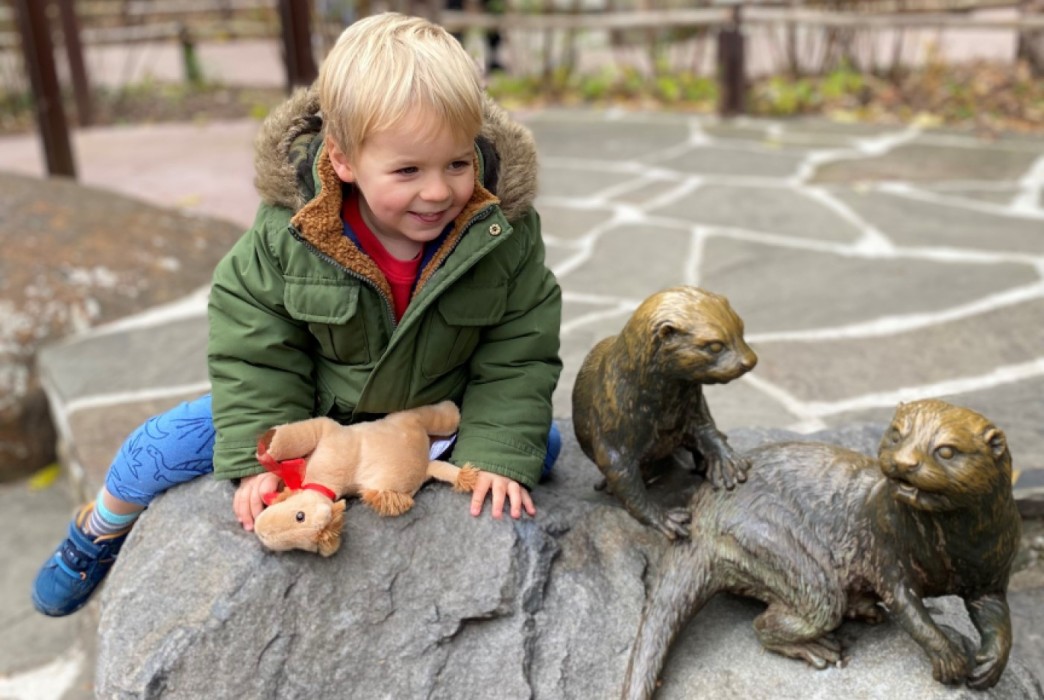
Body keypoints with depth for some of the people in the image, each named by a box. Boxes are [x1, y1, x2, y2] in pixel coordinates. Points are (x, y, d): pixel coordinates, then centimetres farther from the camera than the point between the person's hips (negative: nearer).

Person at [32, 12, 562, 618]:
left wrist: (500, 453, -25)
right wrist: (260, 455, -21)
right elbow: (253, 347, -16)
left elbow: (518, 358, -16)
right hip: (314, 408, 0)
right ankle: (100, 534, 32)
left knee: (542, 443, -12)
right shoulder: (288, 235, -26)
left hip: (442, 413, 1)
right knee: (160, 451, -2)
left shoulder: (507, 235, -25)